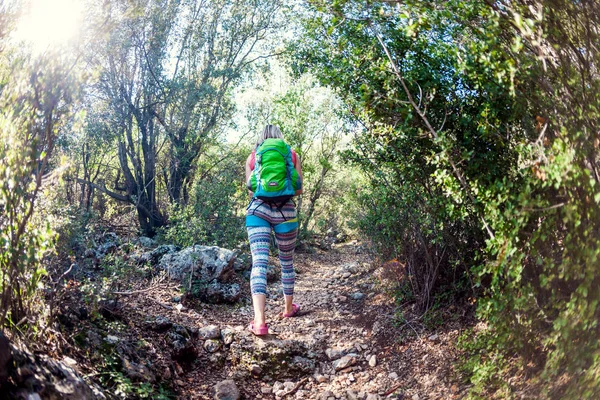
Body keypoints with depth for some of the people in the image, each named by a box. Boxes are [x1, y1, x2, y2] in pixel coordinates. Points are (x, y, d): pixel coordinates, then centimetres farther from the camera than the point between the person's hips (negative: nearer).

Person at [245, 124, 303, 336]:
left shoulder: (252, 157, 11)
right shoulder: (292, 155, 9)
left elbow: (250, 190, 12)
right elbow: (299, 189, 9)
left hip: (258, 209, 0)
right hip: (285, 211, 1)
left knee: (259, 262, -9)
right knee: (287, 261, 18)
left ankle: (259, 320, -23)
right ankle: (289, 307, 36)